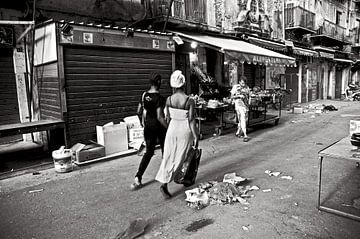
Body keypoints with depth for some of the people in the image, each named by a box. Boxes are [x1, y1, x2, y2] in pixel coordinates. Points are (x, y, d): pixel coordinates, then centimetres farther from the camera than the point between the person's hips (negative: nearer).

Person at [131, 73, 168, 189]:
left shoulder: (144, 95, 1)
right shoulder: (159, 97, -18)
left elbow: (139, 112, 7)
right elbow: (160, 117, -22)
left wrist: (142, 123, 22)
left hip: (148, 126, 5)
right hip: (159, 127, -5)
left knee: (149, 152, 12)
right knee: (165, 150, 16)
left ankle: (138, 178, 3)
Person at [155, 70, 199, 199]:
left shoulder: (169, 99, -5)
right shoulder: (190, 101, -16)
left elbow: (168, 118, 4)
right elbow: (191, 121, -15)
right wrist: (196, 136, -7)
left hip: (172, 129, 3)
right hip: (185, 131, -3)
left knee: (169, 157, 11)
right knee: (179, 158, 13)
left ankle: (164, 182, 8)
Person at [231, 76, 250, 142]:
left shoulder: (247, 87, 7)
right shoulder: (235, 87, -7)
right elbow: (232, 97, -7)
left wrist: (248, 105, 18)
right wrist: (239, 96, -21)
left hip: (246, 105, 6)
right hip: (239, 105, -6)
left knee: (244, 119, 11)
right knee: (242, 120, -13)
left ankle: (238, 132, 28)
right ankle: (245, 136, -14)